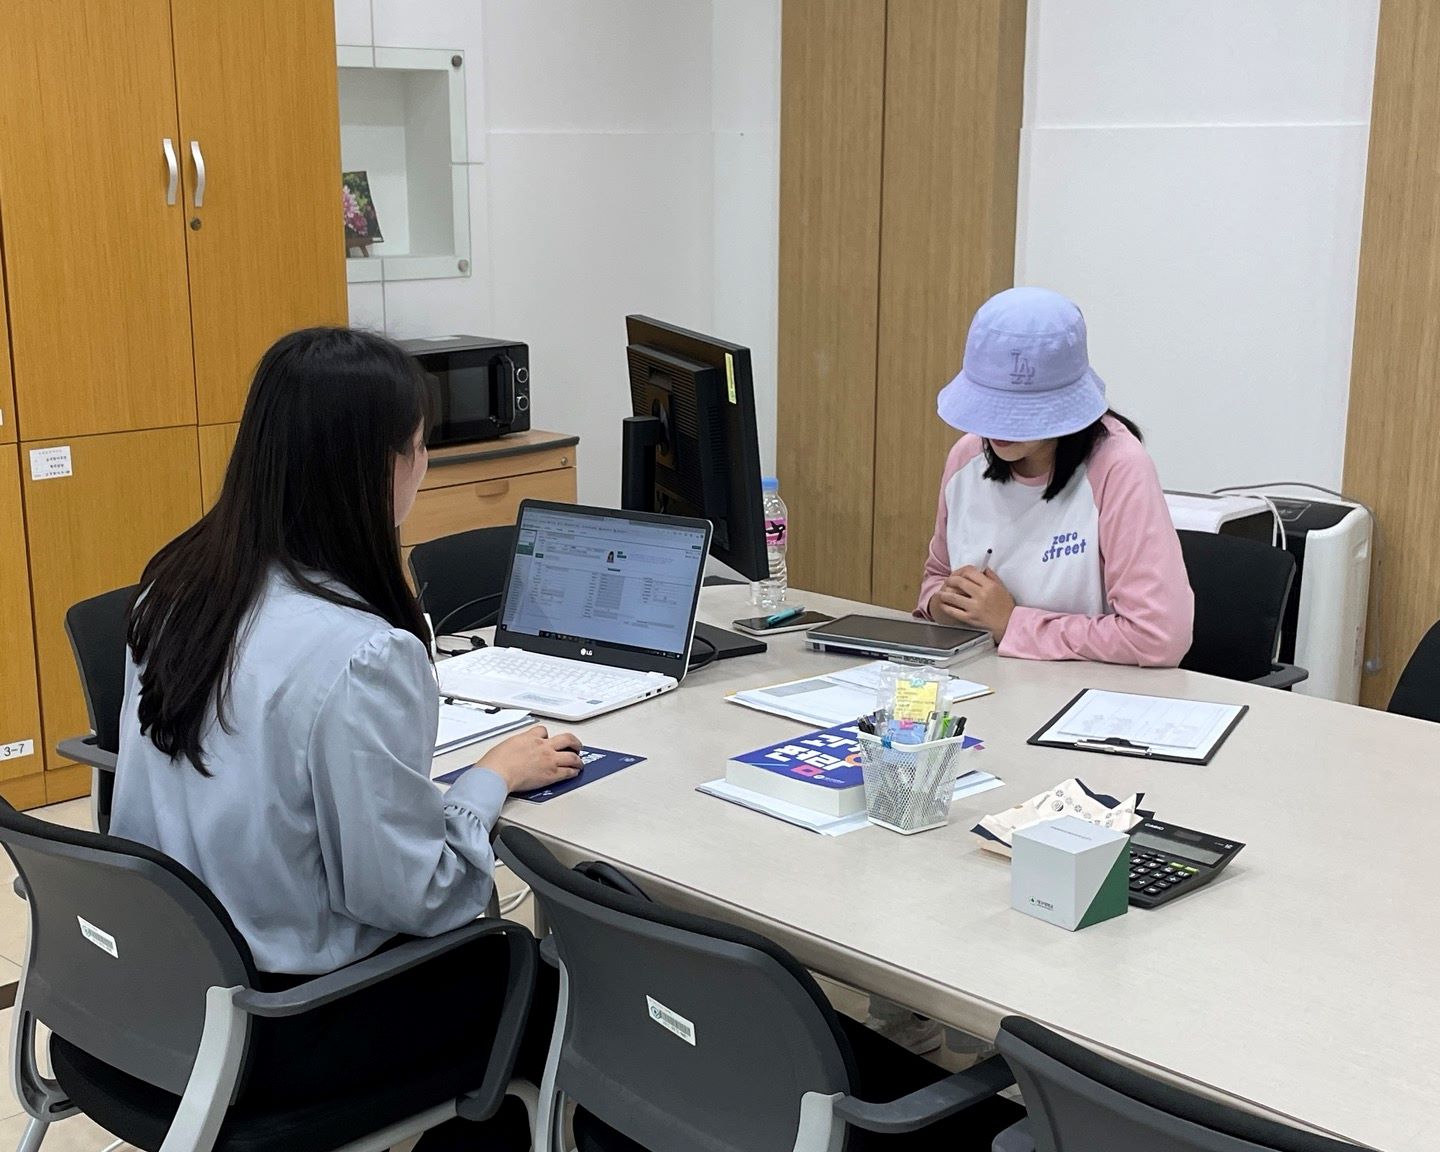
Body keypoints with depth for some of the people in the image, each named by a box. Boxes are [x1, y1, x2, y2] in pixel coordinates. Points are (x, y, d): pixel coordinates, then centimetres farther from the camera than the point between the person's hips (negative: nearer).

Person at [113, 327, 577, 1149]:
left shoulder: (179, 585, -4)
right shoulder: (357, 655, -30)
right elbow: (407, 895, -23)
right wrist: (496, 777, -8)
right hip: (277, 1024, -7)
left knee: (478, 941, 25)